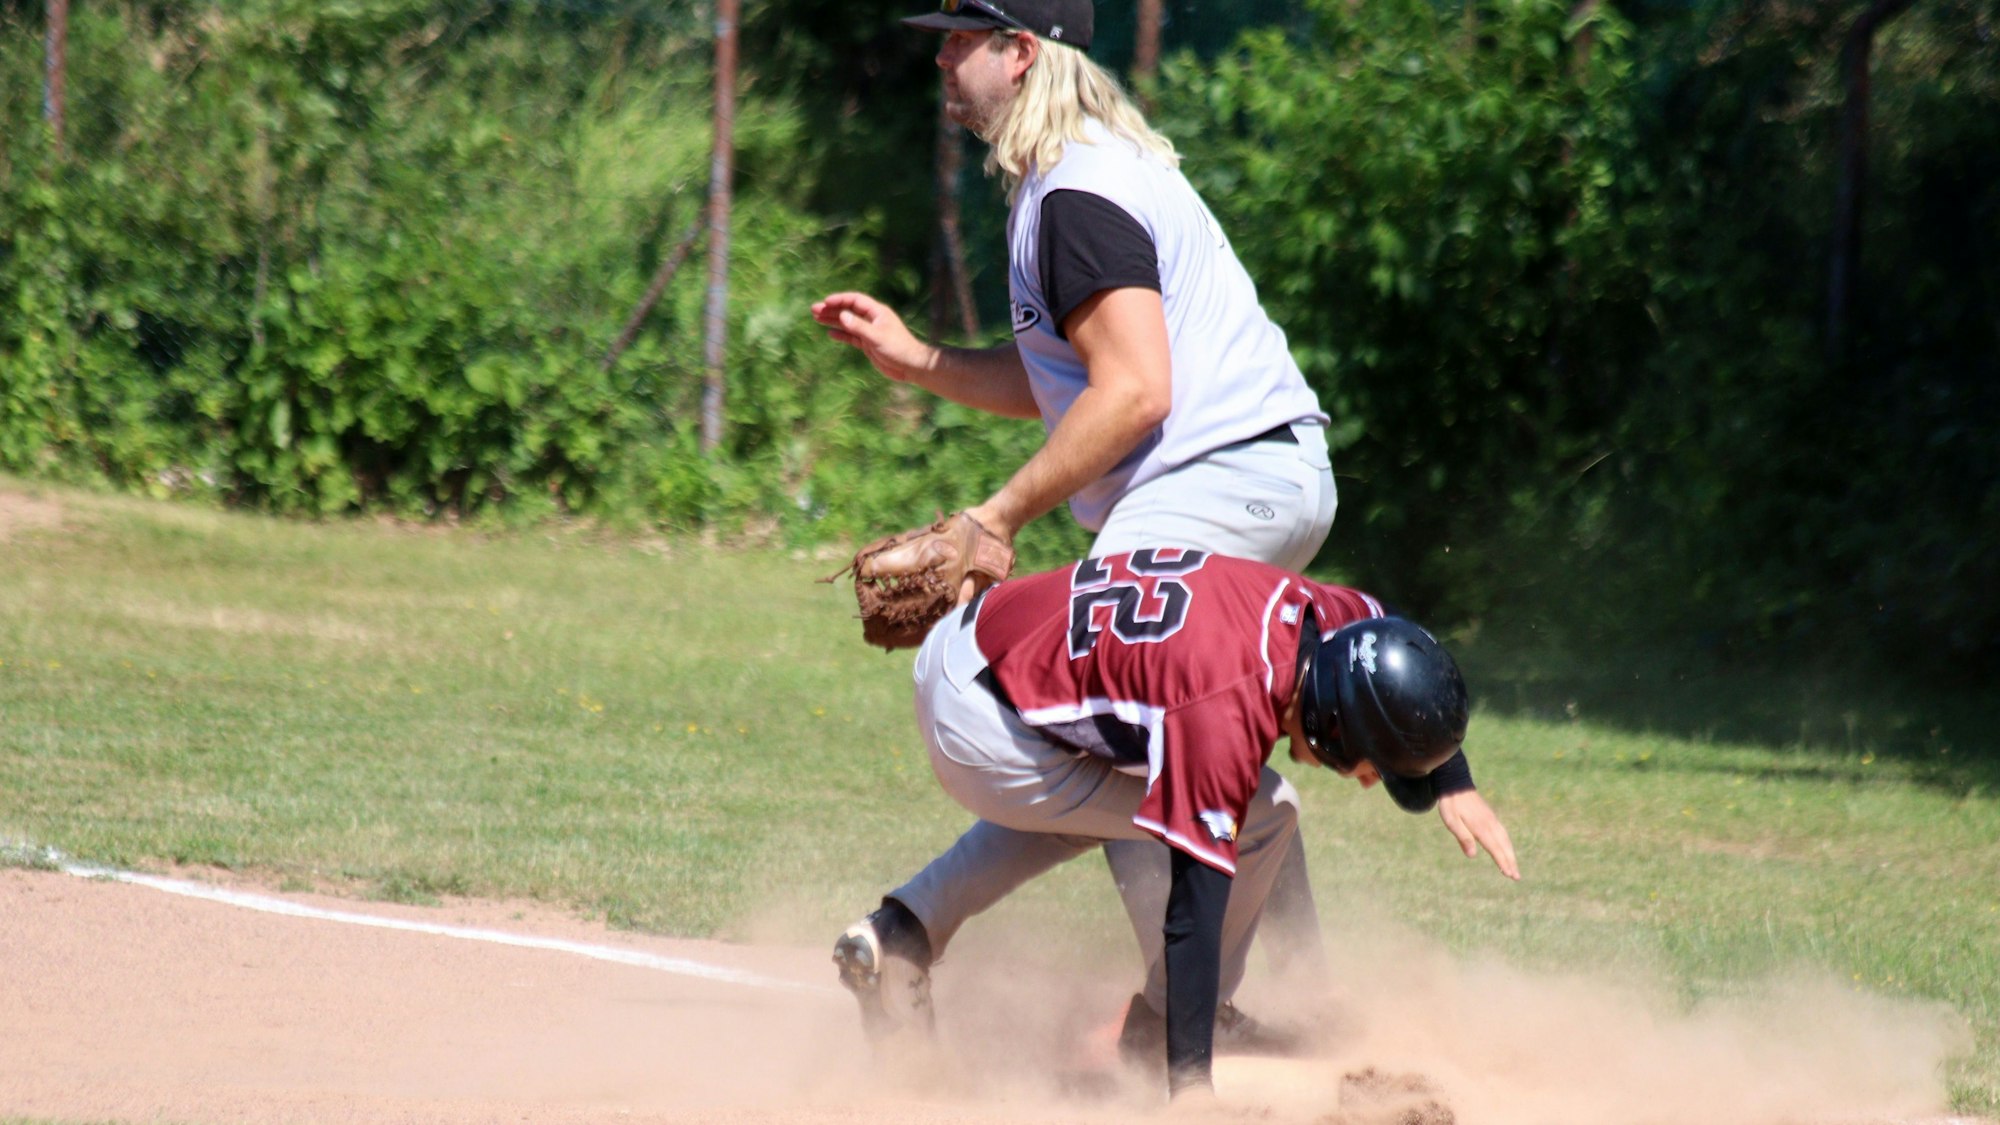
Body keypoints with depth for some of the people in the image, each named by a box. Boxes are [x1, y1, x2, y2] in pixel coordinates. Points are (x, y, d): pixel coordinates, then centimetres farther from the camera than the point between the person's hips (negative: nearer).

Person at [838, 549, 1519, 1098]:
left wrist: (1454, 785, 11)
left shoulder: (1315, 612, -7)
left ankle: (904, 928, 24)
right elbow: (1196, 908, -31)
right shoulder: (1225, 717, -30)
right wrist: (1190, 1088, -31)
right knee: (1256, 826, -11)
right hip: (984, 740, -9)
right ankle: (1152, 1037, 4)